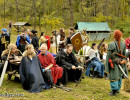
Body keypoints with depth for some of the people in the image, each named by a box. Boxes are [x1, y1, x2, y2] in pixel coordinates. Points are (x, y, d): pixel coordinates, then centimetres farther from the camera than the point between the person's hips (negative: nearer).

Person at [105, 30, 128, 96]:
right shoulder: (123, 44, 3)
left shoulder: (111, 44, -14)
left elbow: (109, 56, -12)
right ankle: (117, 89, 30)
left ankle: (113, 91, 4)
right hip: (120, 63, 6)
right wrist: (123, 61, 17)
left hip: (113, 63, -6)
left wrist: (107, 65, -5)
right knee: (119, 76, 18)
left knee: (113, 77, 1)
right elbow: (124, 55, 8)